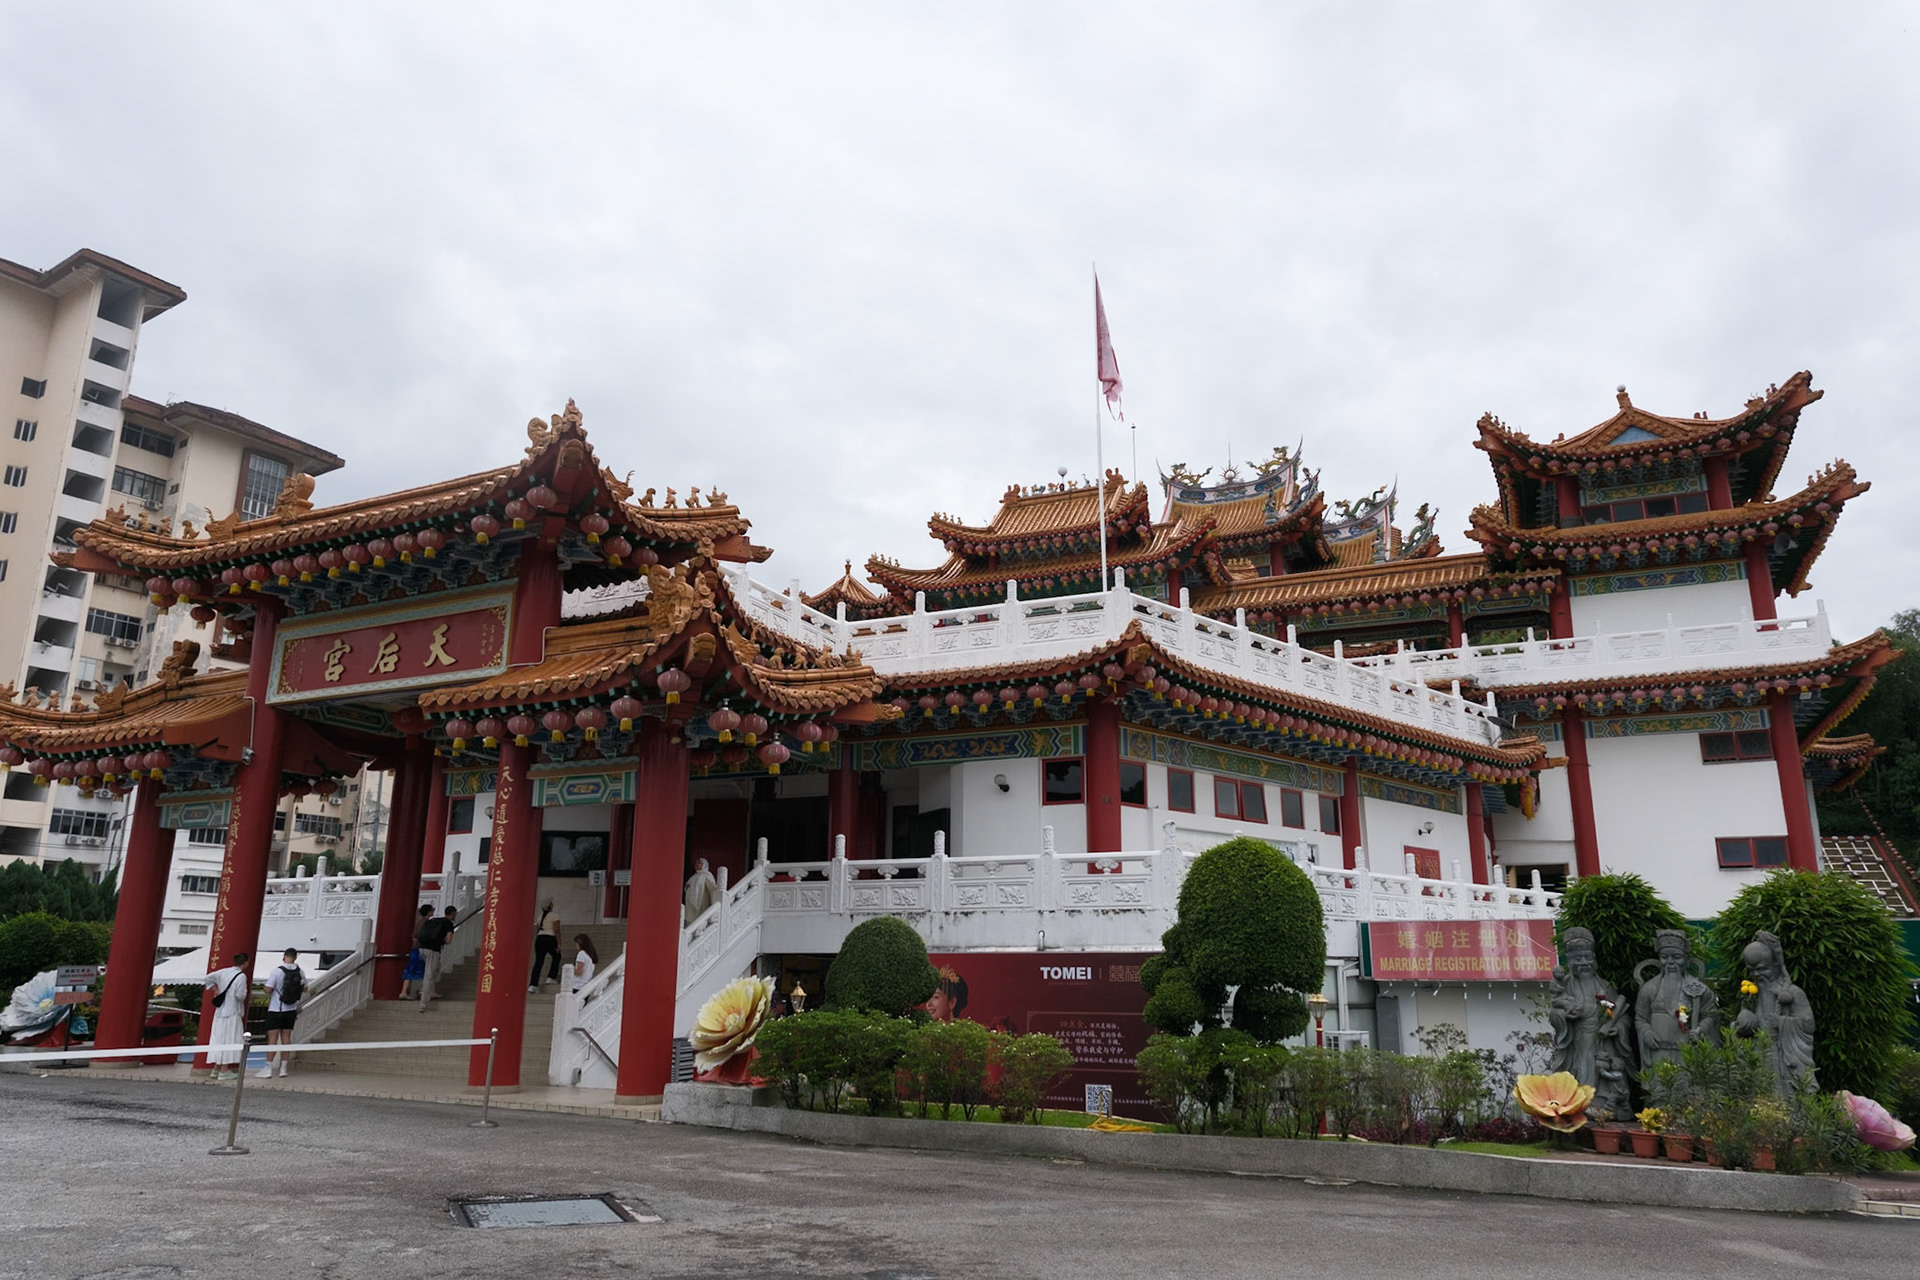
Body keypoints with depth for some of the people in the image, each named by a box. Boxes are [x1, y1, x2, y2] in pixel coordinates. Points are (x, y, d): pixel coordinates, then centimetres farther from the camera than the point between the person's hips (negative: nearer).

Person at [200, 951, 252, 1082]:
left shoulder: (223, 972, 6)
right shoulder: (242, 976, -14)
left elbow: (206, 979, 9)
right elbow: (240, 995, -19)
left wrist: (215, 990, 14)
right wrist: (246, 993, 2)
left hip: (220, 1011, 7)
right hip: (232, 1012, -7)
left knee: (218, 1038, 13)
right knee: (229, 1040, -1)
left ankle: (216, 1069, 19)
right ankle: (224, 1071, -1)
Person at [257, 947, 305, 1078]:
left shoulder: (277, 971, -15)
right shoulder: (300, 971, -1)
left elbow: (268, 990, -16)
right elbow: (305, 989, 11)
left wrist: (268, 996, 6)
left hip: (275, 1009, -4)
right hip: (291, 1009, 4)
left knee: (272, 1038, 0)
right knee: (286, 1037, 9)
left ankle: (268, 1069, 0)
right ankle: (283, 1068, 13)